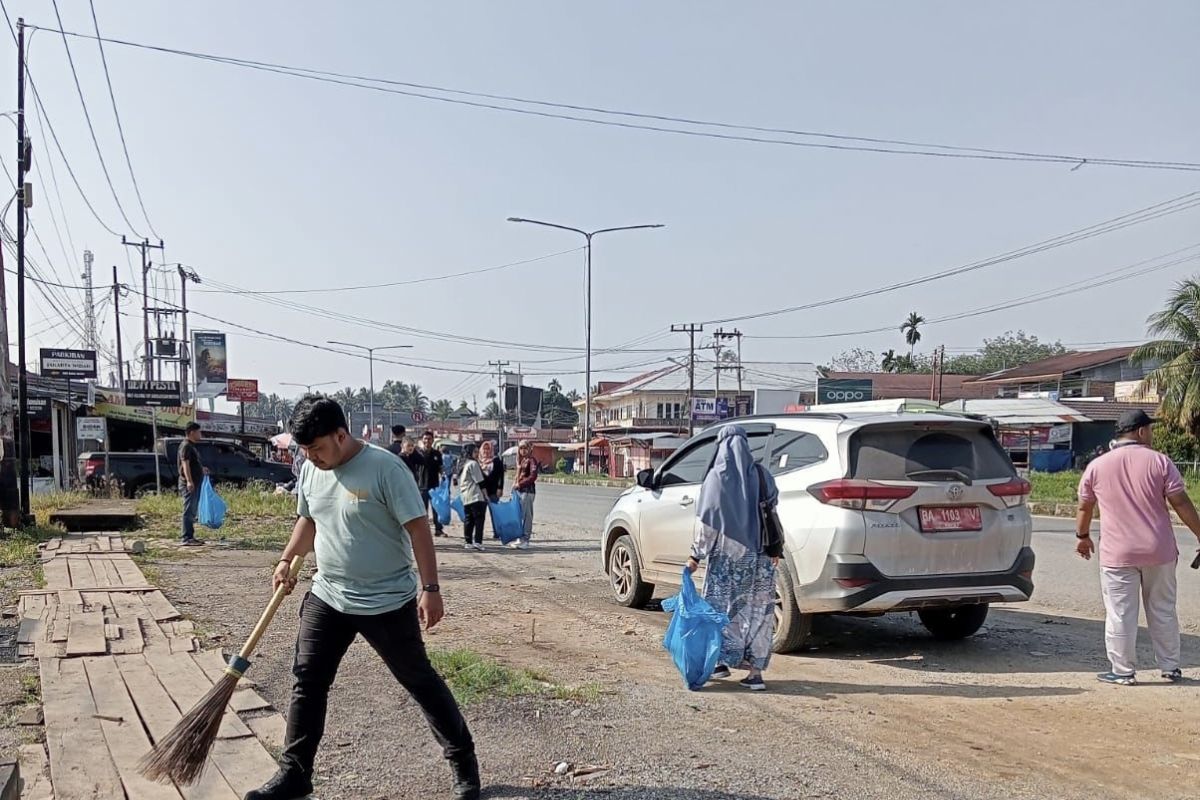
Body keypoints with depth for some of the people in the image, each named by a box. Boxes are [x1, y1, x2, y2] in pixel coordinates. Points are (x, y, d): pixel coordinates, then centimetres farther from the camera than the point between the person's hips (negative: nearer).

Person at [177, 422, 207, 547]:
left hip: (196, 483, 10)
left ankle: (190, 536, 20)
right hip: (189, 485, -10)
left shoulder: (192, 446, 18)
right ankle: (185, 538, -8)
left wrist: (202, 469, 44)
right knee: (189, 511, -9)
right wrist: (189, 481, -32)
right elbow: (185, 464, -23)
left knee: (192, 511, 14)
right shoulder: (186, 446, -13)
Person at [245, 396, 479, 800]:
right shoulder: (311, 471, 1)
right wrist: (286, 561, 9)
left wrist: (430, 589, -22)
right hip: (326, 599, 6)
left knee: (421, 682, 5)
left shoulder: (384, 467, -20)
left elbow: (418, 529, -19)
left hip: (388, 603, -6)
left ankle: (464, 763, 20)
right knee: (307, 684, 9)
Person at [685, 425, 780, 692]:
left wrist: (696, 555, -3)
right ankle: (756, 670, 6)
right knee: (758, 610, 6)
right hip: (758, 555, 3)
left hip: (726, 553, -3)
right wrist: (775, 550, 14)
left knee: (722, 605, 11)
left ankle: (722, 660, 16)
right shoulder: (761, 476, 2)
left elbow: (707, 520, -8)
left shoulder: (717, 477, -7)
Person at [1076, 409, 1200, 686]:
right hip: (1159, 551, 1)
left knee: (1120, 614, 4)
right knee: (1163, 611, 15)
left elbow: (1084, 507, 10)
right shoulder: (1159, 461, -3)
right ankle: (1170, 668, 25)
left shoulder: (1097, 466, 0)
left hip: (1117, 555, -1)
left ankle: (1123, 672, 9)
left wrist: (1082, 536, 24)